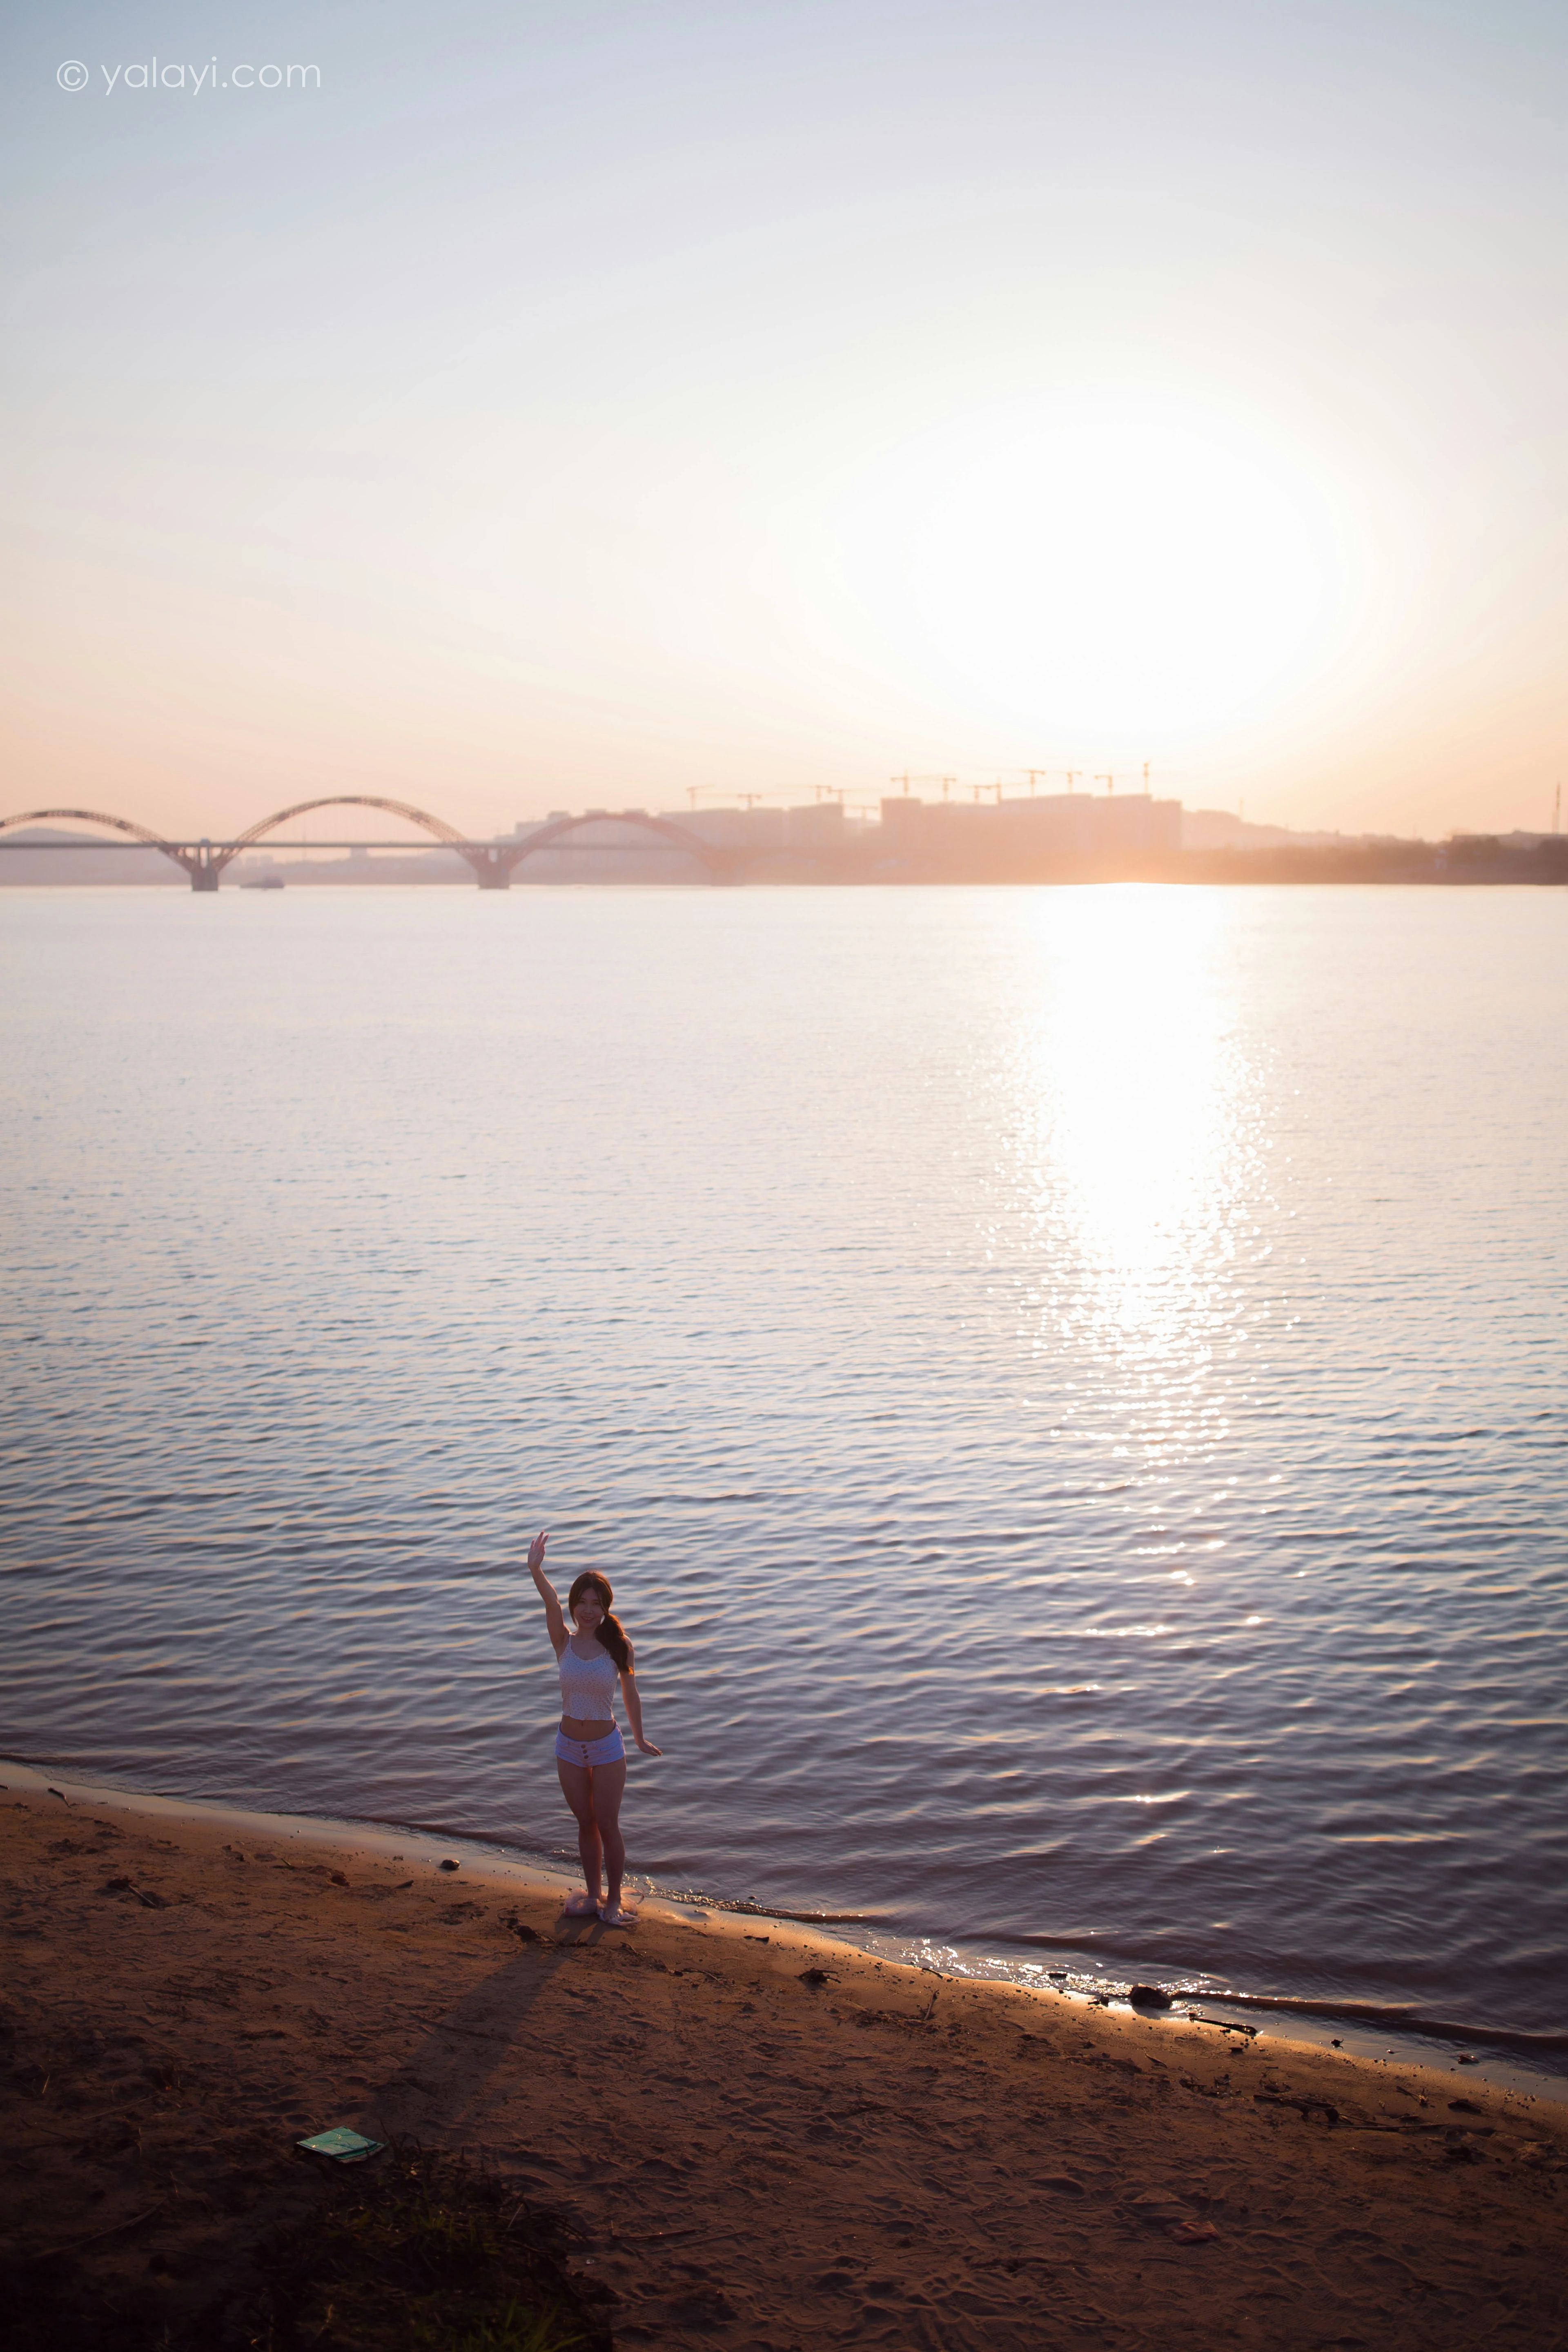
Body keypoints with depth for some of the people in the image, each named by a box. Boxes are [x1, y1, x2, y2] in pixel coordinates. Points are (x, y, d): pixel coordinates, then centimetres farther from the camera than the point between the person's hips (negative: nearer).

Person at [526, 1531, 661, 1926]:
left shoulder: (619, 1646, -9)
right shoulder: (565, 1643, -6)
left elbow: (630, 1694, 2)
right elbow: (550, 1603, -25)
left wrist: (639, 1739, 11)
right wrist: (536, 1570, -42)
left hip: (607, 1748, -2)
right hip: (569, 1747, 2)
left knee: (608, 1826, 6)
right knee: (586, 1825, 15)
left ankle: (614, 1899, 23)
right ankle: (593, 1893, 32)